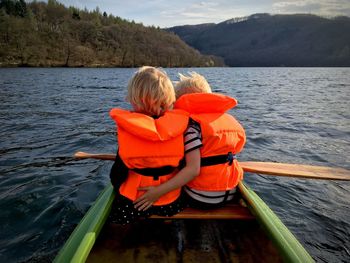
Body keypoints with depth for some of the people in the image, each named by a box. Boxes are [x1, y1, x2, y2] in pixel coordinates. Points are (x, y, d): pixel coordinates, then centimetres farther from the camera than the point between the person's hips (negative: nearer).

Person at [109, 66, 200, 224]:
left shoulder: (127, 129, -18)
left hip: (132, 204, -2)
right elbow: (193, 169, -15)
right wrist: (160, 192, -9)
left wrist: (119, 192, 11)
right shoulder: (181, 124, -14)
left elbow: (117, 175, -10)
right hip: (171, 204, 3)